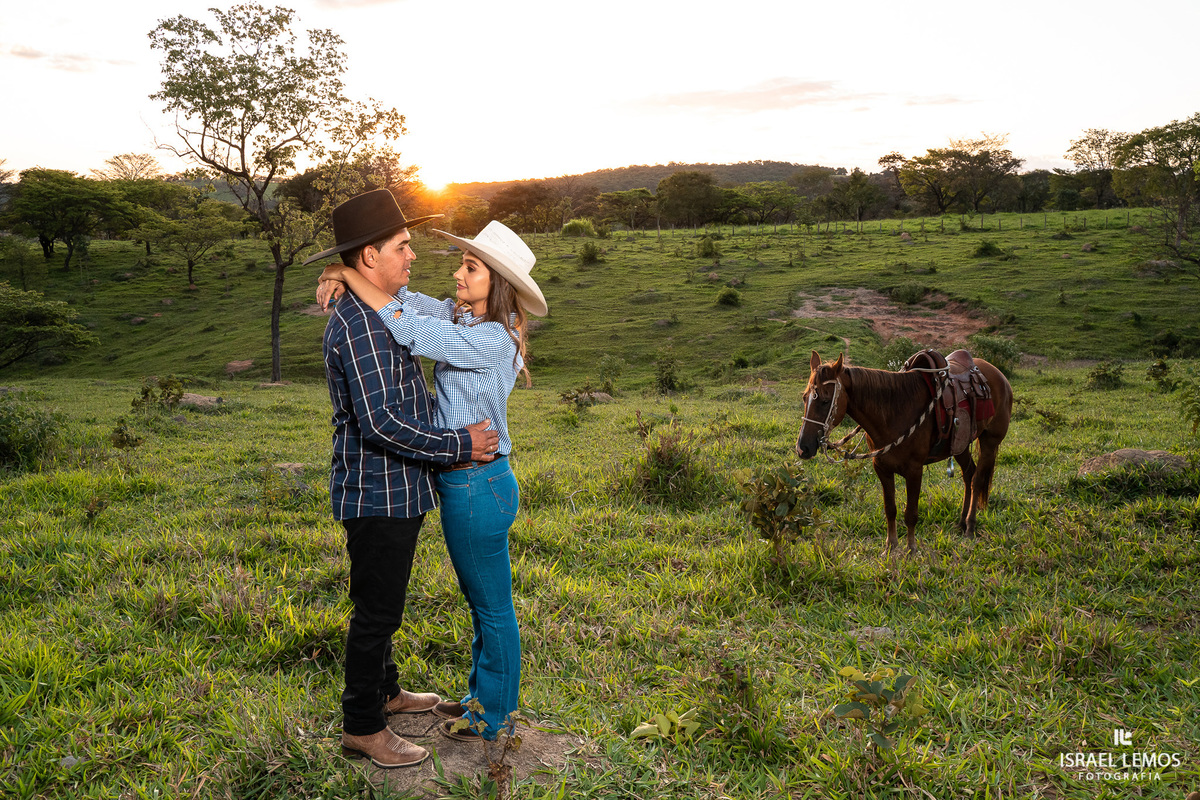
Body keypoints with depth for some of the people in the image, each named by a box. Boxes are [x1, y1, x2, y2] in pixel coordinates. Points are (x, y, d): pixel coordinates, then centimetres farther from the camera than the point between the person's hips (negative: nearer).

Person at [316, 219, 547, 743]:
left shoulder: (490, 341, -23)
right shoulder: (462, 317, 5)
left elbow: (404, 329, -28)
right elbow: (408, 302, 8)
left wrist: (349, 272, -17)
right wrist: (343, 276, -10)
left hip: (478, 487, -9)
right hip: (464, 481, 10)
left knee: (493, 606, 8)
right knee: (481, 600, 22)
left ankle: (494, 716, 26)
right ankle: (484, 695, 40)